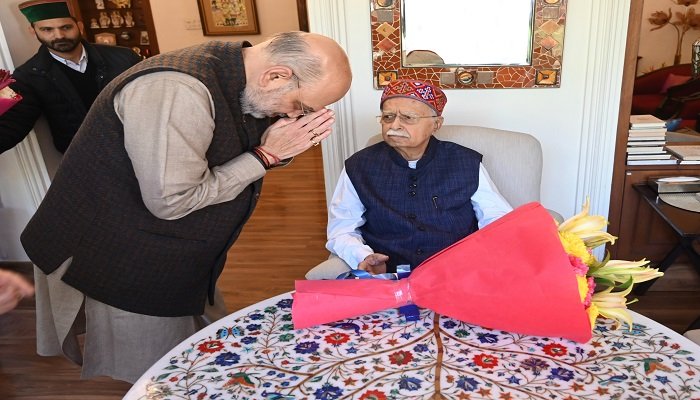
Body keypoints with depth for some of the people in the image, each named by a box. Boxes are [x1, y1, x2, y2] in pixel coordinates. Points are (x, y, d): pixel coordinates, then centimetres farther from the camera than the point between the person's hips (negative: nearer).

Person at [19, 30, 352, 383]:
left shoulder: (242, 86, -1)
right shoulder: (178, 91, -30)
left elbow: (234, 165, 9)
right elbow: (171, 201, -29)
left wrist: (280, 149, -13)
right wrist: (265, 156, -22)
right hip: (123, 269, -8)